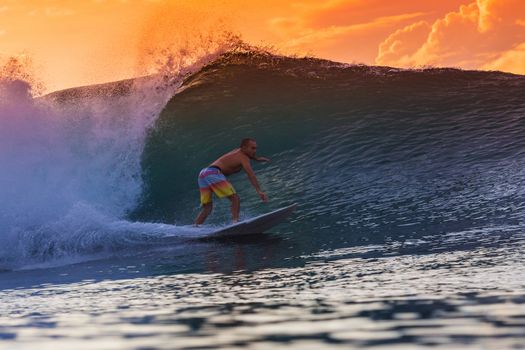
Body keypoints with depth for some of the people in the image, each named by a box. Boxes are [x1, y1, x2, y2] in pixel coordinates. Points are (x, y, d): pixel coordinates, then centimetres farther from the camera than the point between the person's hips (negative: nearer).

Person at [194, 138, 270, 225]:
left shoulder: (238, 152, 27)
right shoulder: (243, 158, 0)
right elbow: (251, 175, -14)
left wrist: (257, 158, 61)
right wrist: (259, 191, -23)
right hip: (213, 173, -9)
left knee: (207, 208, 10)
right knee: (235, 198, -12)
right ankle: (235, 222, -28)